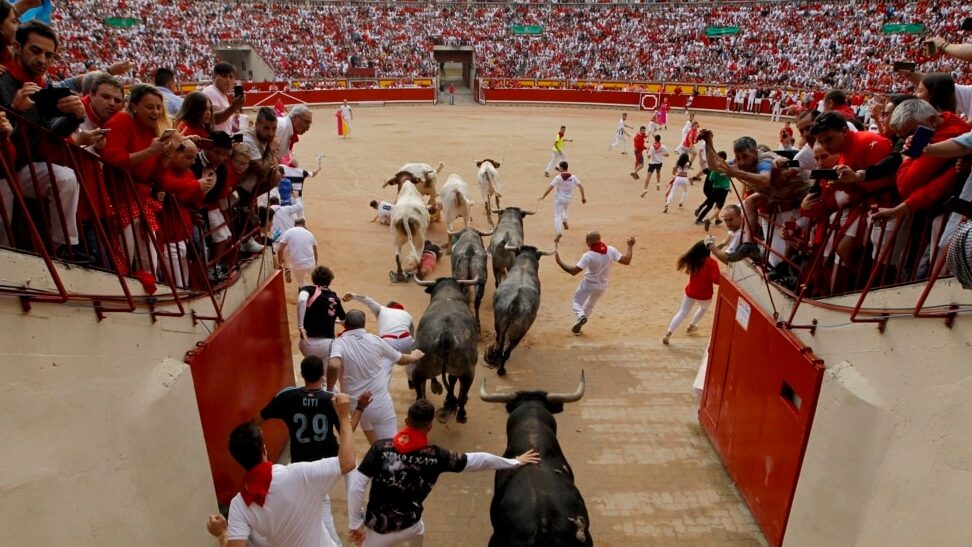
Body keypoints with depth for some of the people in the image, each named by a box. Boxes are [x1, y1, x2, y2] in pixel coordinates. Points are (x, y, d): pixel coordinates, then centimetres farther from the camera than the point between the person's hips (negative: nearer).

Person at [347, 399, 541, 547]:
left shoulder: (380, 447, -18)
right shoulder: (436, 456, -15)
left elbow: (356, 486, -19)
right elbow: (477, 460, -7)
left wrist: (355, 524, -6)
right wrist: (515, 461, 4)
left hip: (377, 529, -2)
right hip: (409, 526, 2)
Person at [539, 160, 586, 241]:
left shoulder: (558, 178, -14)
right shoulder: (573, 177, -3)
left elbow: (550, 188, -15)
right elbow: (581, 186, -6)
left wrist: (543, 196, -7)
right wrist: (583, 197, 1)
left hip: (559, 199, -4)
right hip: (568, 199, 4)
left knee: (558, 216, 1)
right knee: (565, 208, 37)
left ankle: (558, 233, -11)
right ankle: (564, 221, 17)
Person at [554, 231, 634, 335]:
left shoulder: (588, 255, -28)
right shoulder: (611, 250, -15)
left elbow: (573, 271, -30)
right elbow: (626, 261, -13)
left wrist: (558, 261, -24)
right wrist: (630, 246, -1)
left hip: (588, 283, -5)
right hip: (602, 285, 5)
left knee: (577, 301, 16)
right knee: (590, 305, 26)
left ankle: (581, 316, -15)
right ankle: (578, 327, 31)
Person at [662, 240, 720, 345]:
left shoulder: (692, 260, -5)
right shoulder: (711, 262, -19)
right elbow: (716, 280, -27)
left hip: (690, 292, 3)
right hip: (704, 295, -3)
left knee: (682, 313, 9)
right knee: (704, 308, 32)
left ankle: (668, 334, -3)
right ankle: (691, 326, 45)